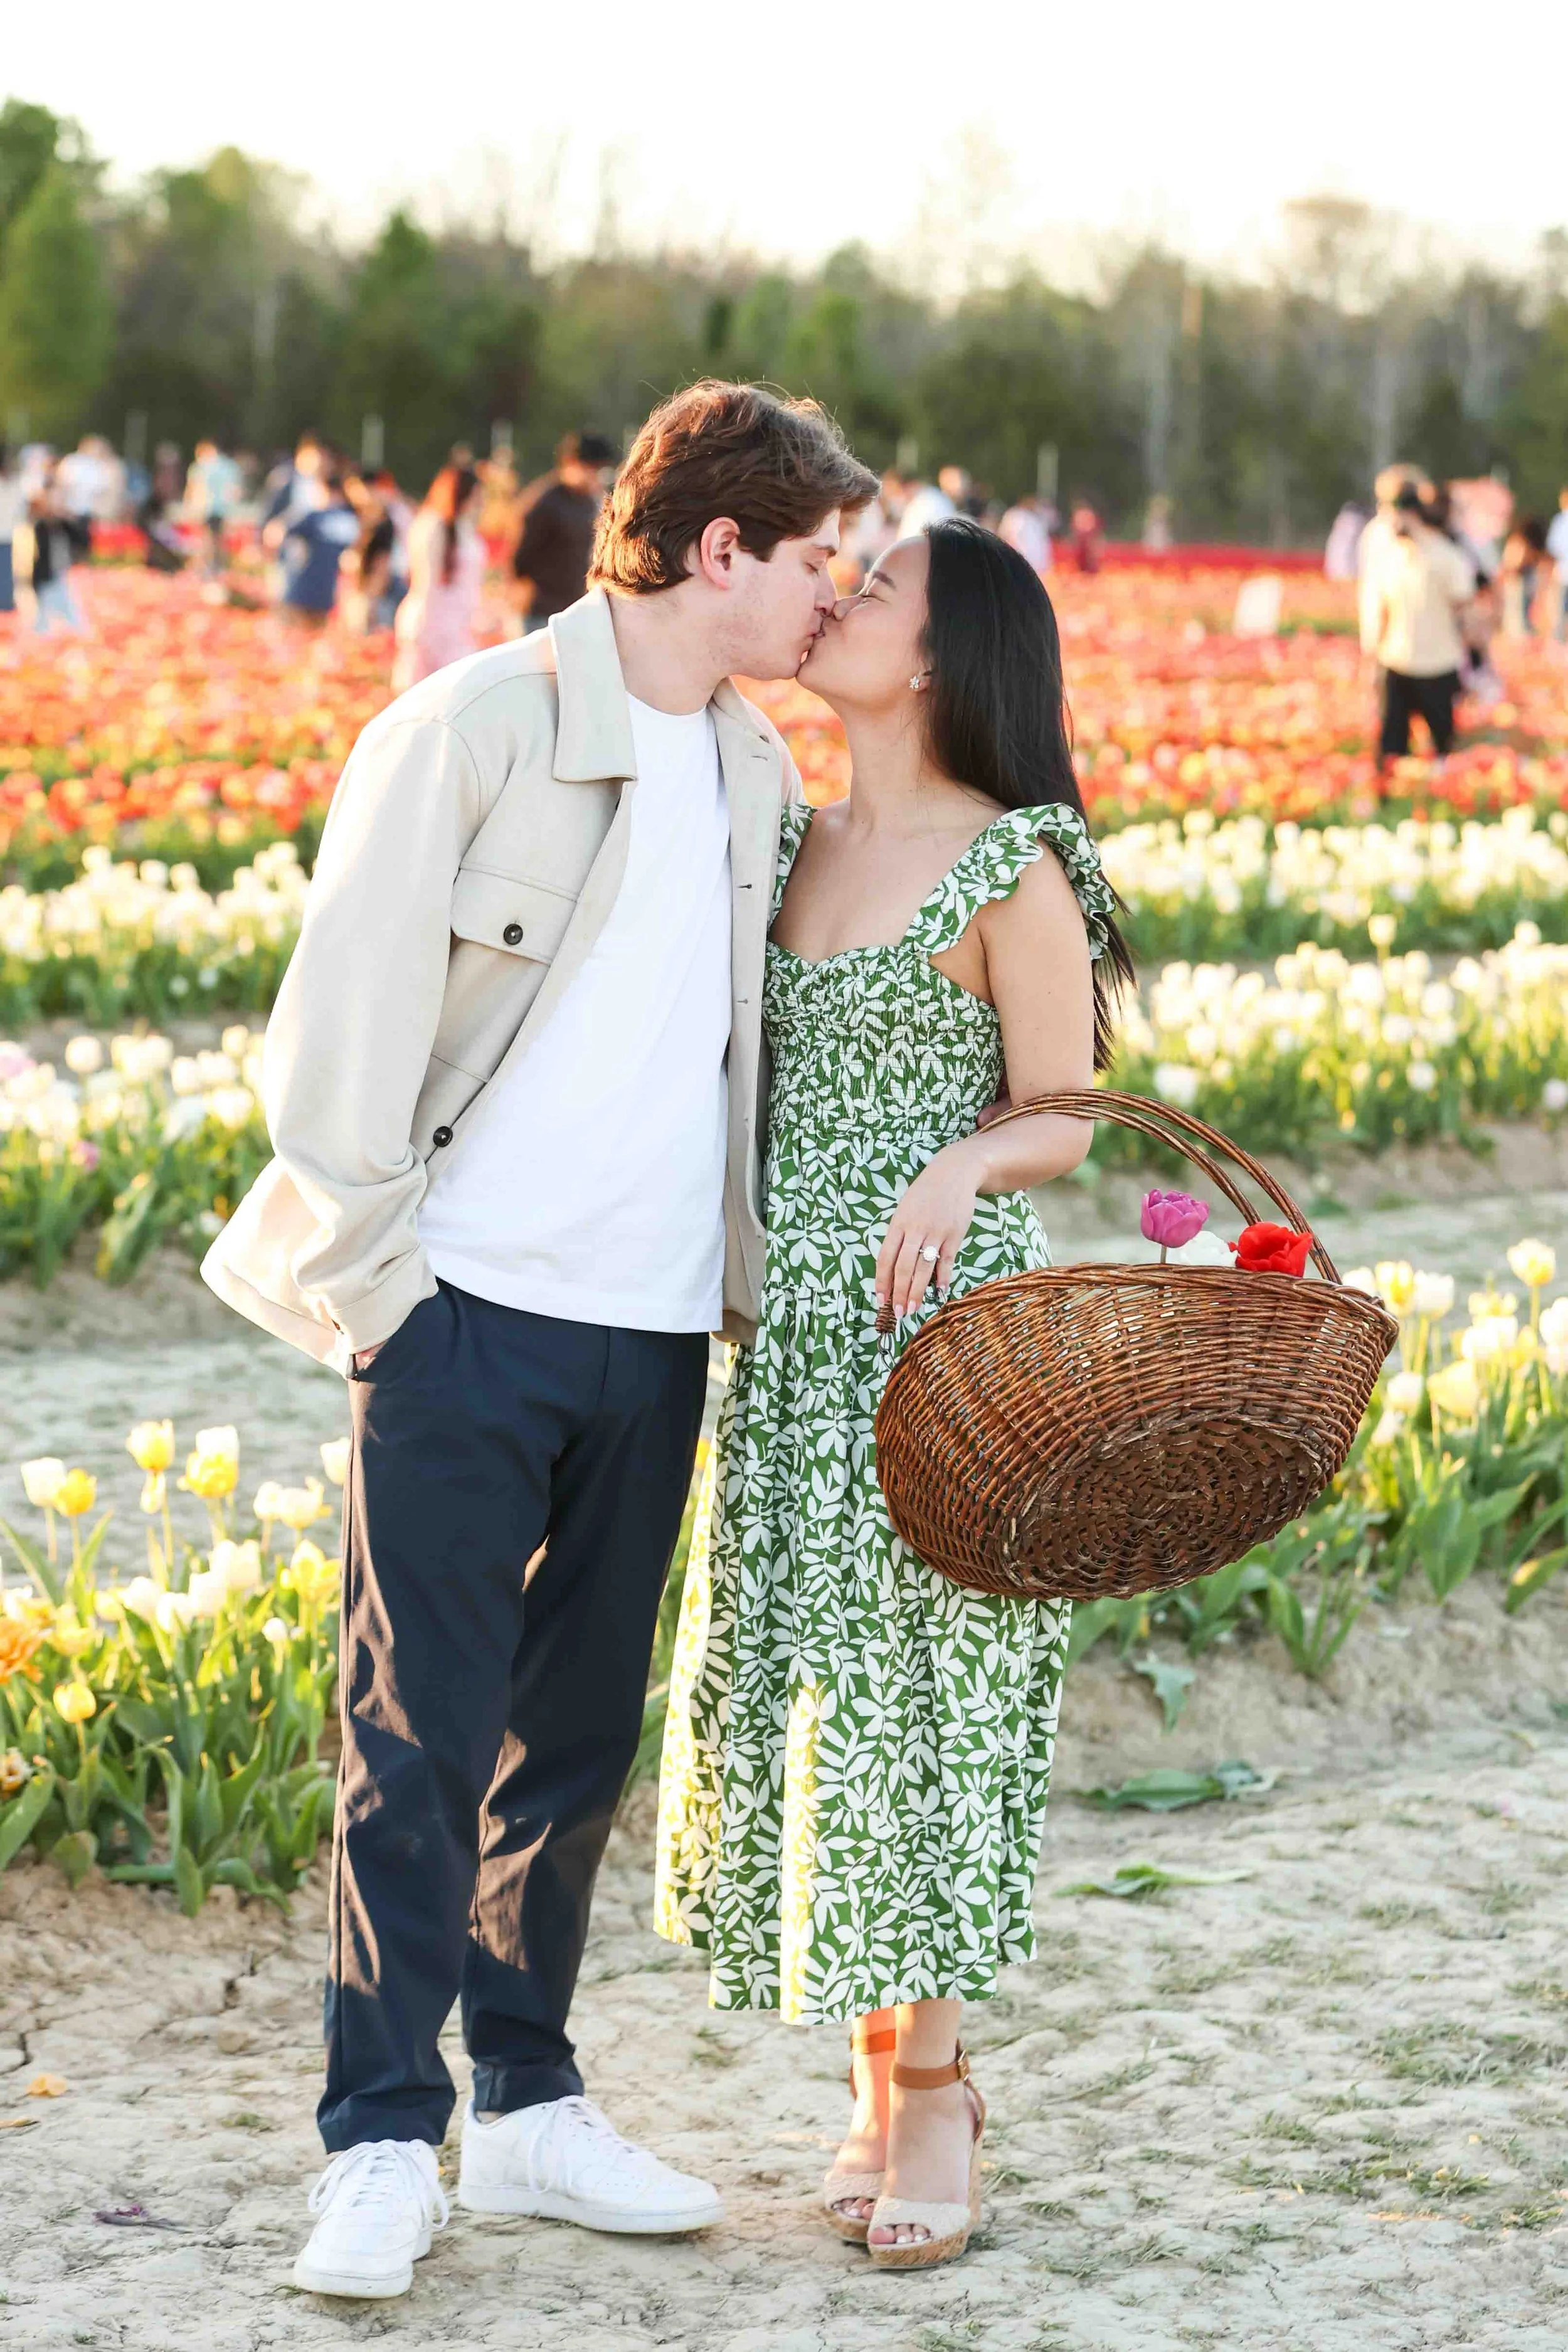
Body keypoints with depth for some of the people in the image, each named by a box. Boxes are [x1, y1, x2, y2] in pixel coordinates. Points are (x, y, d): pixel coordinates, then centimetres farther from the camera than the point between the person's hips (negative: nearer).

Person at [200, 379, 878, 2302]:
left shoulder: (756, 775, 13)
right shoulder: (474, 730, -8)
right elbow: (344, 1017, -8)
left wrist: (751, 1283, 13)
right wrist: (377, 1286, -9)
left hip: (655, 1333, 6)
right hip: (468, 1312, -6)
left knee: (577, 1734, 12)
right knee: (419, 1739, -4)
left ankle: (526, 2103, 23)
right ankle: (381, 2144, 3)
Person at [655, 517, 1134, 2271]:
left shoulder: (1013, 865, -9)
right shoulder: (794, 843, 11)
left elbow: (1064, 1121, -8)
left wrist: (965, 1164, -26)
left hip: (938, 1321, -7)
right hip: (787, 1323, 7)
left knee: (908, 1685, -3)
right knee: (797, 1684, 8)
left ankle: (929, 2088, 11)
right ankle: (881, 2087, 20)